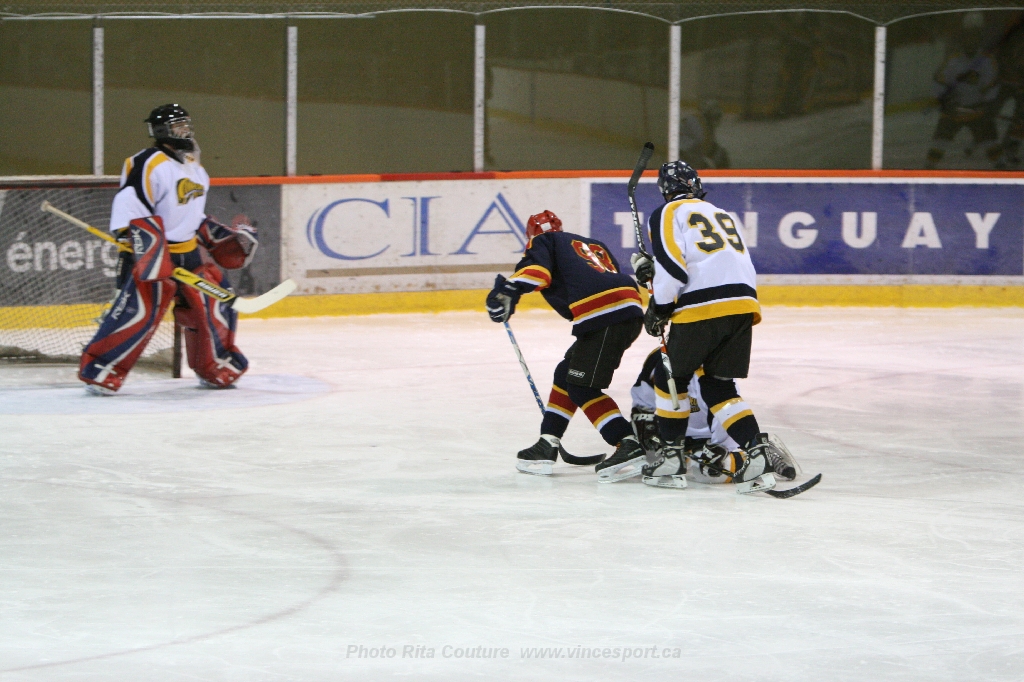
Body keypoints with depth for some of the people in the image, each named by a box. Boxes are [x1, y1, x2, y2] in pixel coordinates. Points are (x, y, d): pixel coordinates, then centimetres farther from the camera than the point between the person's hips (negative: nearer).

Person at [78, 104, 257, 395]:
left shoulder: (195, 169, 15)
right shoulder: (149, 164, -15)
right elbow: (129, 206, -21)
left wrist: (230, 237, 22)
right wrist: (140, 240, -32)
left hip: (190, 251, 9)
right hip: (153, 253, -8)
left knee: (215, 301, 7)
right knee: (140, 309, -17)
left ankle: (216, 368, 23)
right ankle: (99, 370, -10)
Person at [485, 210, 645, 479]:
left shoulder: (543, 242, 14)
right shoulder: (594, 245, 35)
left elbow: (537, 267, -8)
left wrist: (509, 291, -19)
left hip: (606, 316, -8)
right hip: (631, 309, 8)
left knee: (582, 387, -5)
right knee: (566, 375, 18)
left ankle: (629, 446, -16)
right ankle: (546, 447, 19)